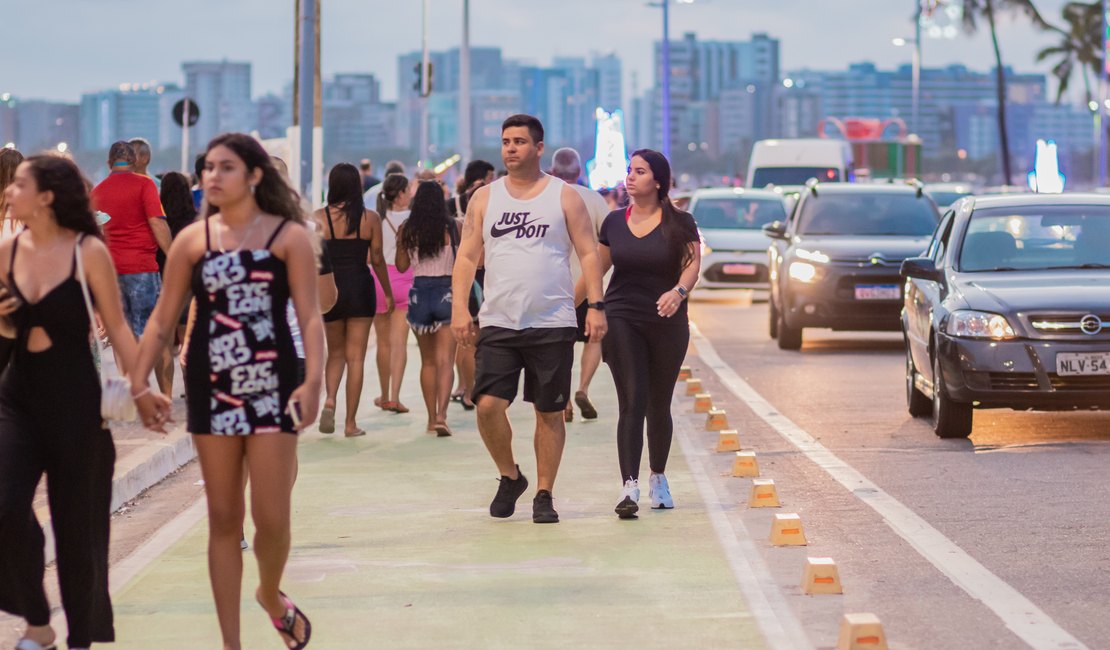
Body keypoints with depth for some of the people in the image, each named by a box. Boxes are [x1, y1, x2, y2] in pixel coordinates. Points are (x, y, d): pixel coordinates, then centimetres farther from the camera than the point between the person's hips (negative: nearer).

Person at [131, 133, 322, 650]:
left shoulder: (288, 235, -2)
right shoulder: (193, 239, 5)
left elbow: (309, 317, -8)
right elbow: (162, 319, 7)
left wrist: (314, 382, -21)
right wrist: (138, 381, -2)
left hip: (272, 386, -2)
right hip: (212, 388, 2)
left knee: (272, 518, -5)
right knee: (223, 518, 6)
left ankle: (271, 593, 29)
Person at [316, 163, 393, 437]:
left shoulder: (319, 217, -3)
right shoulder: (370, 218, -3)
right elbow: (377, 260, 0)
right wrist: (388, 293, 12)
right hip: (361, 288, -1)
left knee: (335, 352, 18)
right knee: (355, 357, 4)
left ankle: (330, 399, -8)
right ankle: (350, 422, 4)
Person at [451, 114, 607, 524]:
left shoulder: (564, 197, 4)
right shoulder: (484, 198, 10)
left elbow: (588, 254, 2)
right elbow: (467, 256, 8)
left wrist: (596, 305, -10)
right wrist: (459, 306, -4)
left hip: (553, 325, -1)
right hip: (498, 323, 1)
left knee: (549, 412, 3)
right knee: (488, 405, -11)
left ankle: (544, 494, 15)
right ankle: (509, 477, 13)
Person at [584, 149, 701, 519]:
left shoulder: (679, 223, -1)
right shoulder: (614, 222, 7)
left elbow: (693, 263, -9)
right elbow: (596, 268, 16)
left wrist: (679, 291, -29)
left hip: (668, 324, -1)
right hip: (622, 321, 1)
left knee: (658, 406, 8)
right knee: (631, 403, -12)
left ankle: (658, 479, 30)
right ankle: (629, 489, -19)